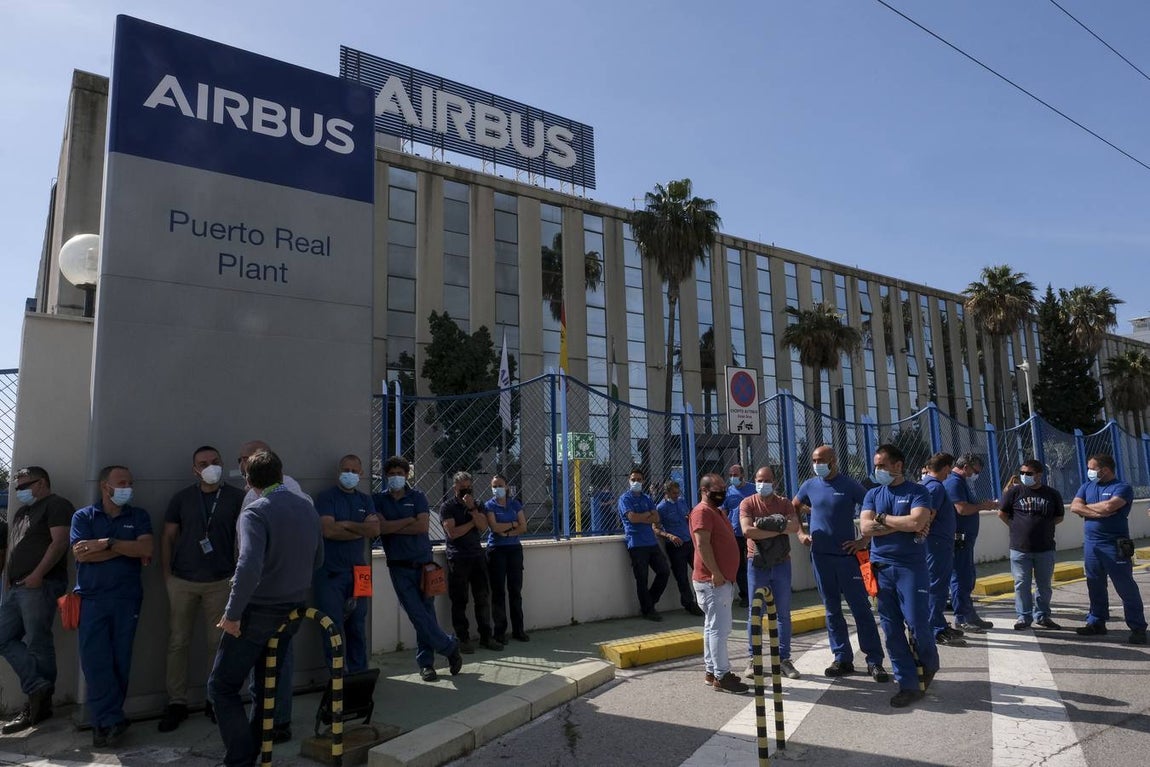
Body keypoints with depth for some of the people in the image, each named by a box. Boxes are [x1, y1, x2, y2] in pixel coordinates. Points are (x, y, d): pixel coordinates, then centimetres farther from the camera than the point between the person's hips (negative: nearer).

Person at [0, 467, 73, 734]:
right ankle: (38, 689, 5)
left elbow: (59, 542, -15)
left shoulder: (56, 505, -5)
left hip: (40, 586, -9)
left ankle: (41, 703, 2)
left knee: (37, 643, -6)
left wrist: (37, 574, -21)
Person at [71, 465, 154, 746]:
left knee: (120, 660, 2)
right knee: (95, 660, -6)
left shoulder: (138, 516, 10)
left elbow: (146, 549, -6)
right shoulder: (83, 516, 7)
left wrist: (107, 543, -10)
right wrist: (127, 549, -8)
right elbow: (81, 553, -8)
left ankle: (105, 721, 13)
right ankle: (112, 721, 2)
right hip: (92, 599, -1)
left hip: (127, 598, 1)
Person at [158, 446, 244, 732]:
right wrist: (166, 574, 1)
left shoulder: (237, 498, 0)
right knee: (177, 642, 5)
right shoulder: (182, 498, 5)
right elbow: (167, 537, 8)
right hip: (182, 582, 1)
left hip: (220, 582, -1)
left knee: (218, 643, 5)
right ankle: (176, 703, 16)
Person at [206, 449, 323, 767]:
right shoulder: (307, 508, 4)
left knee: (222, 687, 4)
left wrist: (232, 613, -21)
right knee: (267, 687, 19)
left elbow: (249, 567, -30)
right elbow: (316, 560, 13)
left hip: (258, 612, -7)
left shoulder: (255, 512, -17)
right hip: (292, 611, 7)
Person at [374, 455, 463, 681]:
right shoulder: (379, 500, 7)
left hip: (423, 562, 0)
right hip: (399, 567, 0)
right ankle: (450, 646, 12)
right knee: (418, 615, -5)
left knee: (425, 615, 3)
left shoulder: (417, 497, 5)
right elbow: (381, 526, -10)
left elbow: (422, 526, -9)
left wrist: (392, 527, -7)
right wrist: (409, 520, -8)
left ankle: (425, 662, 18)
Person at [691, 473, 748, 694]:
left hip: (723, 580, 10)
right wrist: (715, 573, -23)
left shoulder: (719, 511, 19)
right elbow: (702, 545, -21)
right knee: (720, 628, -8)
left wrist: (729, 576, 21)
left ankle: (712, 672, 20)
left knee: (713, 627, 13)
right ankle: (721, 676, -3)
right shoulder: (702, 512, -12)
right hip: (712, 581, -10)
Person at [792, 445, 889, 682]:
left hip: (847, 554, -3)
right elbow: (793, 509, 20)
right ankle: (842, 658, 19)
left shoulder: (849, 486, -6)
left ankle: (874, 661, 7)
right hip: (820, 556, 4)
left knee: (861, 608, -1)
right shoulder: (810, 486, 5)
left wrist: (865, 540, -8)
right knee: (832, 610, 10)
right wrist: (800, 534, 8)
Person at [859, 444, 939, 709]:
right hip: (881, 568, 4)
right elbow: (866, 527, -3)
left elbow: (917, 522, -17)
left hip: (911, 567, -4)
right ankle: (908, 685, 13)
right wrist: (903, 524, -8)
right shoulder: (872, 494, 11)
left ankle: (929, 663, 28)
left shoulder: (917, 492, 0)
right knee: (891, 629, 4)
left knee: (917, 622, -4)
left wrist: (883, 518, -6)